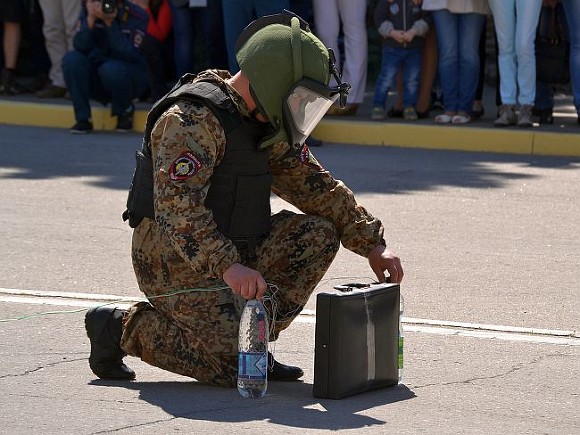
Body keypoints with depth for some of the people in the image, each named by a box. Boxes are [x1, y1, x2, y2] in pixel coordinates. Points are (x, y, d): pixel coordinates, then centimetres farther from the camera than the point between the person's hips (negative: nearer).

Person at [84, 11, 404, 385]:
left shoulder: (268, 127, 10)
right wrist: (227, 267, -41)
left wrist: (372, 245, 9)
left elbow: (315, 185, 16)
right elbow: (178, 207, -30)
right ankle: (124, 327, -3)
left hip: (234, 254, 9)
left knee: (318, 234, -3)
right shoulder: (193, 119, -20)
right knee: (237, 367, -22)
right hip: (180, 265, -9)